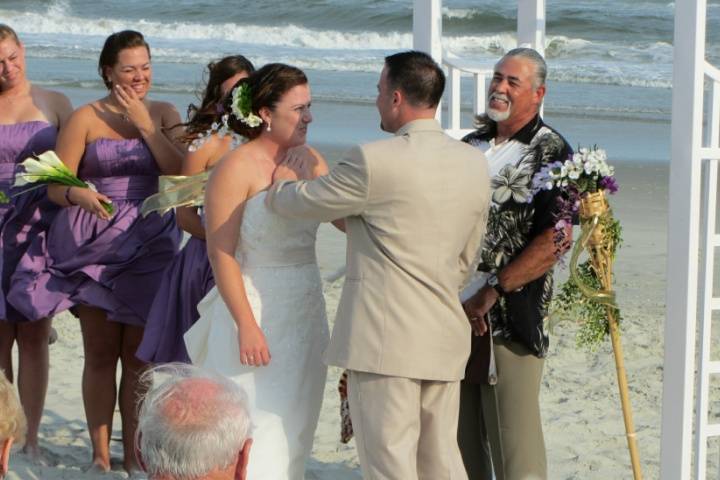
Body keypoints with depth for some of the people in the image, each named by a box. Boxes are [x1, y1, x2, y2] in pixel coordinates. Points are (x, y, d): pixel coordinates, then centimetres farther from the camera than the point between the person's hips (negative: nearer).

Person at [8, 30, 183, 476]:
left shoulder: (164, 114, 6)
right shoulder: (86, 118, -2)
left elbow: (180, 171, -7)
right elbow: (55, 184, -5)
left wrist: (144, 123, -10)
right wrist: (78, 195, -26)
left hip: (147, 246, 2)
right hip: (94, 245, -2)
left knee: (138, 355, 5)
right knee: (101, 354, -1)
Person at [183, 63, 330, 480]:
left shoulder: (312, 163, 8)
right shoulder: (237, 168, -11)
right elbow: (221, 253, -14)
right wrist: (246, 325, -19)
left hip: (305, 314, 6)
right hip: (256, 312, -6)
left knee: (293, 428, 11)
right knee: (256, 431, -5)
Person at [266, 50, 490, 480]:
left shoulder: (375, 161, -14)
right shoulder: (475, 163, 7)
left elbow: (300, 202, 0)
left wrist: (283, 181, 22)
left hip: (385, 340, -7)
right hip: (445, 338, 7)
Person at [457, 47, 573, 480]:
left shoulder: (551, 153, -5)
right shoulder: (471, 146, 15)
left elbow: (556, 238, -16)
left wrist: (493, 291, -18)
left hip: (510, 318, -6)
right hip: (454, 312, 6)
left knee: (513, 441, -5)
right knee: (461, 441, 11)